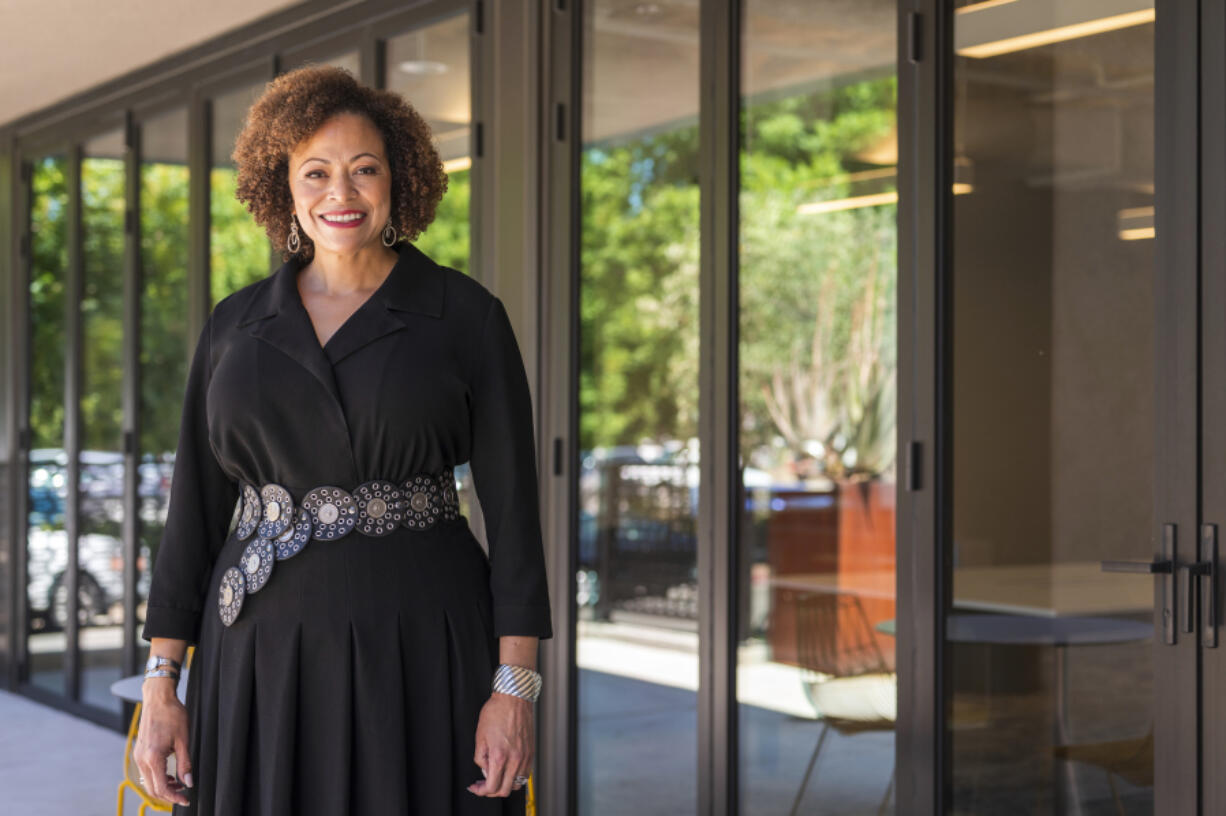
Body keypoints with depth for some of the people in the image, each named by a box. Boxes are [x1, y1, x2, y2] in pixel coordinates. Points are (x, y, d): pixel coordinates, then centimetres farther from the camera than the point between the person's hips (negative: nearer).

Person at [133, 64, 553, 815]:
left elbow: (513, 505, -4)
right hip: (266, 654, 3)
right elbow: (197, 506, 8)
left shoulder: (466, 316, -1)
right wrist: (161, 684, 3)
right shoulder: (236, 326, 8)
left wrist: (516, 687, -11)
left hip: (422, 658, -2)